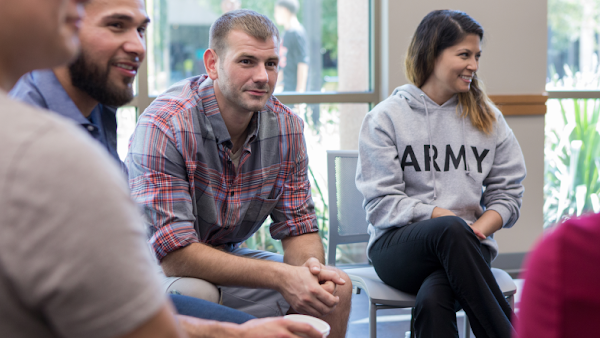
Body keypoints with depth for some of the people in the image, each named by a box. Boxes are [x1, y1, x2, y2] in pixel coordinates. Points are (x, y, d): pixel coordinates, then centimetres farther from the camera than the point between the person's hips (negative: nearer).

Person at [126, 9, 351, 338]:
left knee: (335, 289, -8)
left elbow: (298, 227, -1)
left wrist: (310, 266, -27)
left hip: (230, 258, 5)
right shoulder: (163, 126, -26)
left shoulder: (286, 126, -6)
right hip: (160, 268, -5)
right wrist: (280, 276, -34)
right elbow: (173, 253, -29)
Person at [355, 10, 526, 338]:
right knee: (451, 230, -37)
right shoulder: (385, 118, 4)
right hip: (398, 244, -1)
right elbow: (381, 203, -3)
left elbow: (507, 193, 11)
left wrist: (478, 228, -10)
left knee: (433, 300, -36)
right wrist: (443, 218, -16)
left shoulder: (488, 118, 14)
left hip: (464, 246, 1)